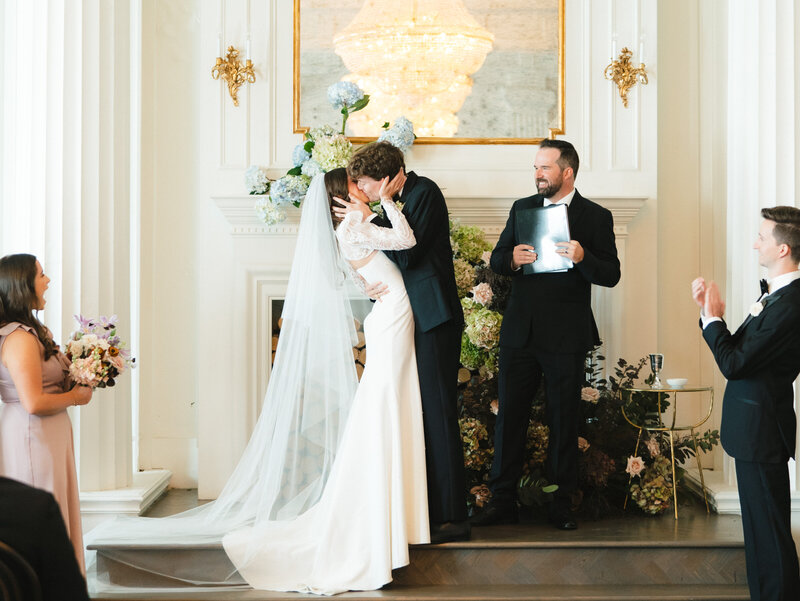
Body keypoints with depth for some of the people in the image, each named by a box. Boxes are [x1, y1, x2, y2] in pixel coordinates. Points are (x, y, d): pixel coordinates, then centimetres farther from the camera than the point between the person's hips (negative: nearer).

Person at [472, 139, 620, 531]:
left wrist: (582, 257, -24)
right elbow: (496, 260, 12)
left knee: (563, 421, 5)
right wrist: (511, 258, -11)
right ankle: (502, 502, 12)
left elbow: (611, 275, -5)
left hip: (566, 337, -3)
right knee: (509, 417, 4)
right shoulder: (522, 209, 12)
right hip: (519, 333, 3)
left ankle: (561, 505, 15)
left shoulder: (596, 217, 1)